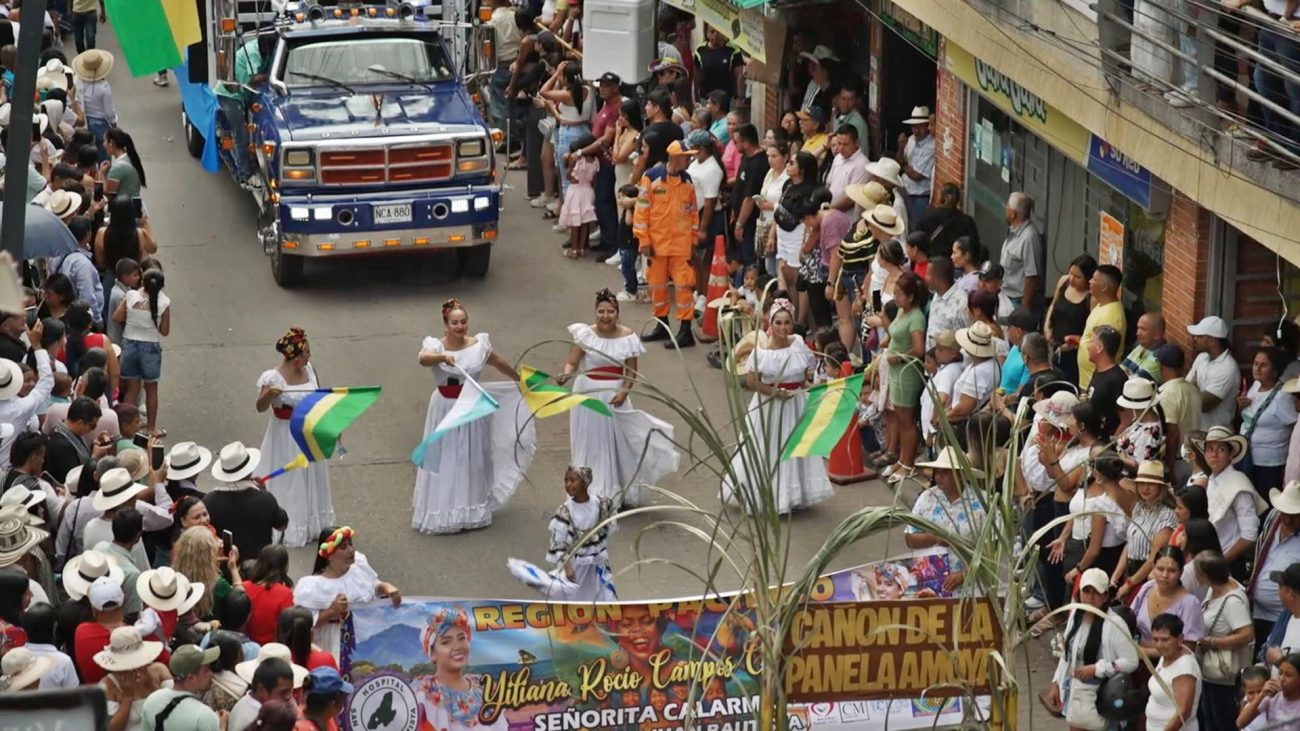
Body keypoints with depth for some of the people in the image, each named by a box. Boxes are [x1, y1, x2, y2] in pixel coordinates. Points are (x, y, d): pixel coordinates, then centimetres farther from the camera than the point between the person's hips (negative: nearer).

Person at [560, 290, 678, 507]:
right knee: (590, 446, 7)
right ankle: (591, 495, 17)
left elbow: (632, 371, -1)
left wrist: (624, 392, -17)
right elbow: (571, 362, -13)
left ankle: (621, 494, 23)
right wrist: (565, 374, -36)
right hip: (588, 395, -1)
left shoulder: (627, 337, -6)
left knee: (618, 443, 8)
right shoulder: (585, 334, -9)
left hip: (615, 396, 1)